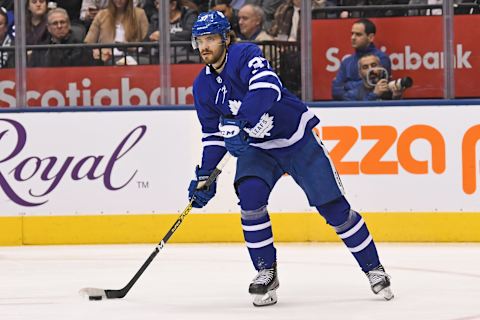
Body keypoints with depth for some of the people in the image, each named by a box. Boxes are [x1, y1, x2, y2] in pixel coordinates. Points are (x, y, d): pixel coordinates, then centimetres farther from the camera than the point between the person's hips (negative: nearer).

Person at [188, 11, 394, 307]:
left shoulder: (245, 55, -20)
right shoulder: (203, 86, 0)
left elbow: (266, 87, -39)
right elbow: (214, 135, 9)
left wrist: (239, 123, -49)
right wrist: (204, 176, -1)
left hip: (298, 139, -5)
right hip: (256, 147, 5)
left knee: (333, 205, -2)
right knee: (250, 194, -23)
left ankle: (373, 268, 13)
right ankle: (266, 272, -9)